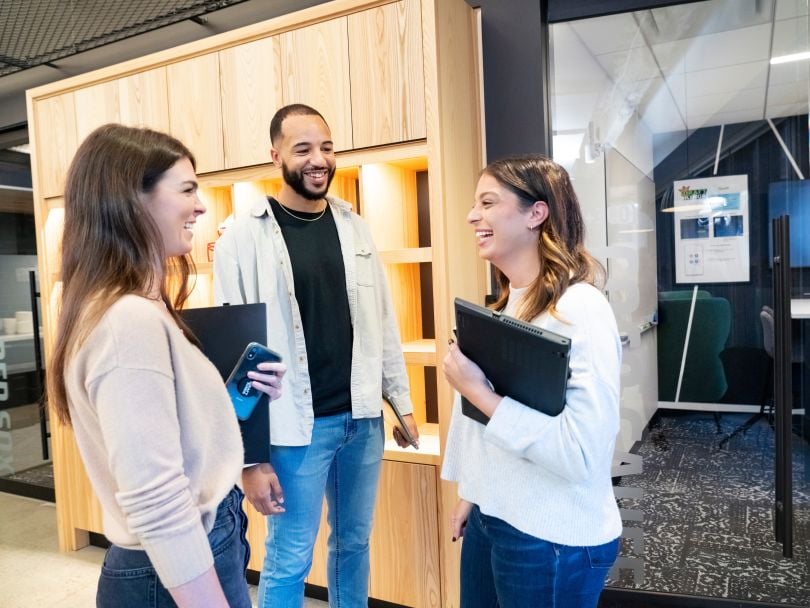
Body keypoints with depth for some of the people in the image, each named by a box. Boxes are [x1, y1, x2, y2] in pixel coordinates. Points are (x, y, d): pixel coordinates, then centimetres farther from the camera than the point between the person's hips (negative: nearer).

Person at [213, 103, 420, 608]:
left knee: (354, 543, 20)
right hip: (295, 425, -4)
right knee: (289, 560, 10)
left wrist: (403, 402, 9)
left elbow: (384, 321, 9)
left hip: (363, 417, 5)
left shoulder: (354, 226, 5)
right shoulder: (245, 238, -10)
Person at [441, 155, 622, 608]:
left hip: (553, 539, -7)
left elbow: (582, 455, -27)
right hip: (490, 519, 7)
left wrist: (479, 391, -26)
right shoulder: (504, 304, 5)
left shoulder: (580, 310, -20)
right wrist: (471, 495, 16)